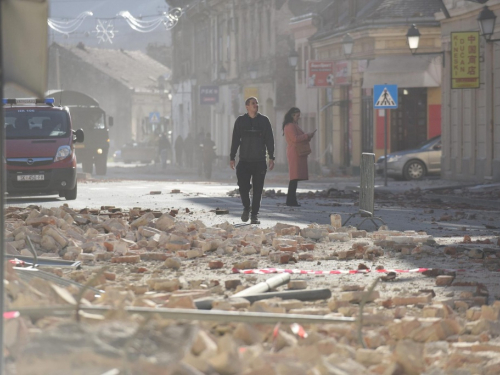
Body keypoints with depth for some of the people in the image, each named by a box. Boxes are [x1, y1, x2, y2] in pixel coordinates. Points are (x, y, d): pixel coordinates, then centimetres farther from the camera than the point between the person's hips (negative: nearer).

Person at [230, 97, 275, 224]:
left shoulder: (264, 120, 5)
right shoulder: (240, 121, 5)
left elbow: (269, 140, 6)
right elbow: (235, 140, 8)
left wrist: (271, 158, 0)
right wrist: (232, 158, 3)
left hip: (260, 161, 0)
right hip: (244, 161, 0)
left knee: (257, 189, 0)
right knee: (243, 186, -8)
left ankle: (255, 214, 8)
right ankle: (246, 207, 18)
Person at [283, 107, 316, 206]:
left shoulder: (294, 125, 24)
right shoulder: (290, 126, -10)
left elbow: (299, 138, 29)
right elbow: (295, 138, -20)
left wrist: (308, 137, 12)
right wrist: (307, 135, -11)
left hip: (297, 154, 11)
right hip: (294, 153, -11)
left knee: (295, 178, 8)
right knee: (295, 177, -13)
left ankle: (291, 200, 8)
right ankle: (291, 200, -15)